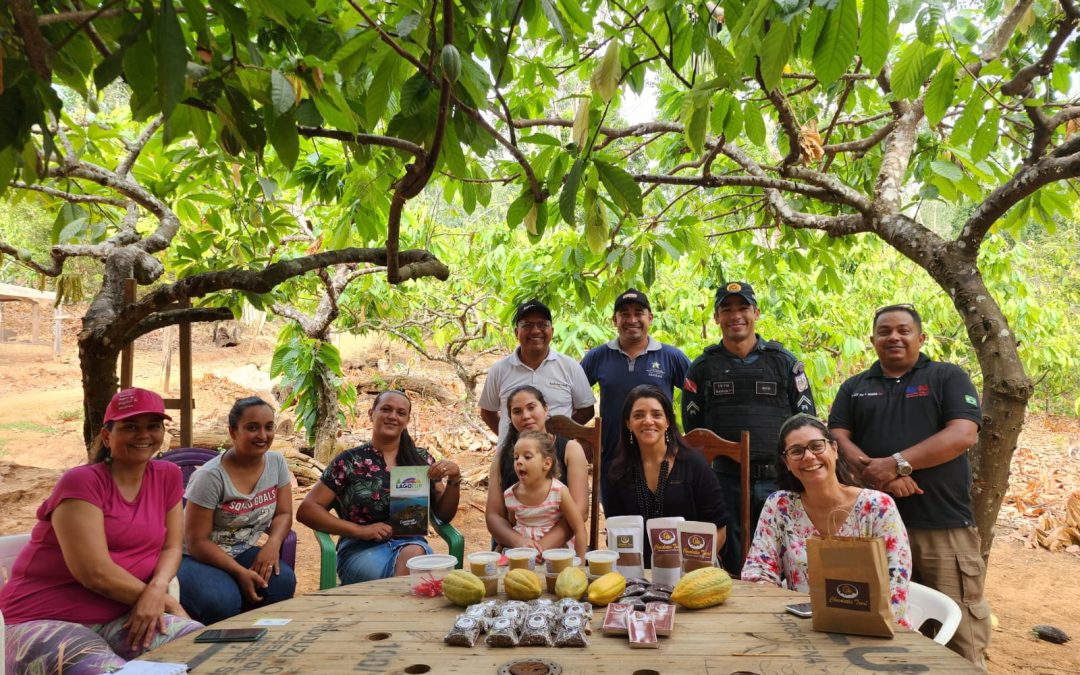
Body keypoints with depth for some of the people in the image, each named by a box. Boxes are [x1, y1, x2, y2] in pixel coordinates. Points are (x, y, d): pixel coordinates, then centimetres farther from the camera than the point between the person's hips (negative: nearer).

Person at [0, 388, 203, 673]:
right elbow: (96, 573, -18)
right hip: (45, 622, -5)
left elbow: (171, 547, 5)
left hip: (119, 618, 6)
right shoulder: (81, 482, -13)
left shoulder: (168, 476, 5)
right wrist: (168, 603, -11)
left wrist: (157, 589, -17)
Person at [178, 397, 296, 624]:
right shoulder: (210, 476, -18)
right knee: (222, 602, -35)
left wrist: (273, 543, -19)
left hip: (243, 553, 5)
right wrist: (240, 572, -23)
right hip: (199, 558, -4)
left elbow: (283, 514, 4)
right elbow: (196, 542, -15)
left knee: (283, 581, -27)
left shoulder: (276, 463, -1)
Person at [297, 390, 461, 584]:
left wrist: (454, 480, -8)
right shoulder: (350, 461, 4)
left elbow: (443, 515, 12)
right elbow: (306, 510, 0)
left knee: (413, 554, -34)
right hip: (361, 548, -3)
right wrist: (358, 530, -11)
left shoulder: (421, 459, 11)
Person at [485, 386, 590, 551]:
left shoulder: (570, 449, 3)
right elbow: (493, 516, 4)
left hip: (560, 547, -1)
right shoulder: (503, 455, 9)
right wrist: (520, 542, -17)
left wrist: (543, 547, -19)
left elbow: (580, 511, -5)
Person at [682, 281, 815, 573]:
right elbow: (692, 429, 11)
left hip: (777, 480, 0)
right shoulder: (702, 368, 8)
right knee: (731, 571, 6)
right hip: (725, 481, 0)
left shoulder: (784, 361, 8)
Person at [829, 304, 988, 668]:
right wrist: (874, 471, -14)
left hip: (945, 525, -2)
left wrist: (895, 463, -15)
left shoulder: (948, 377, 7)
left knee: (960, 629, 1)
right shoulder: (854, 388, 16)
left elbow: (963, 434, -7)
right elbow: (837, 437, 5)